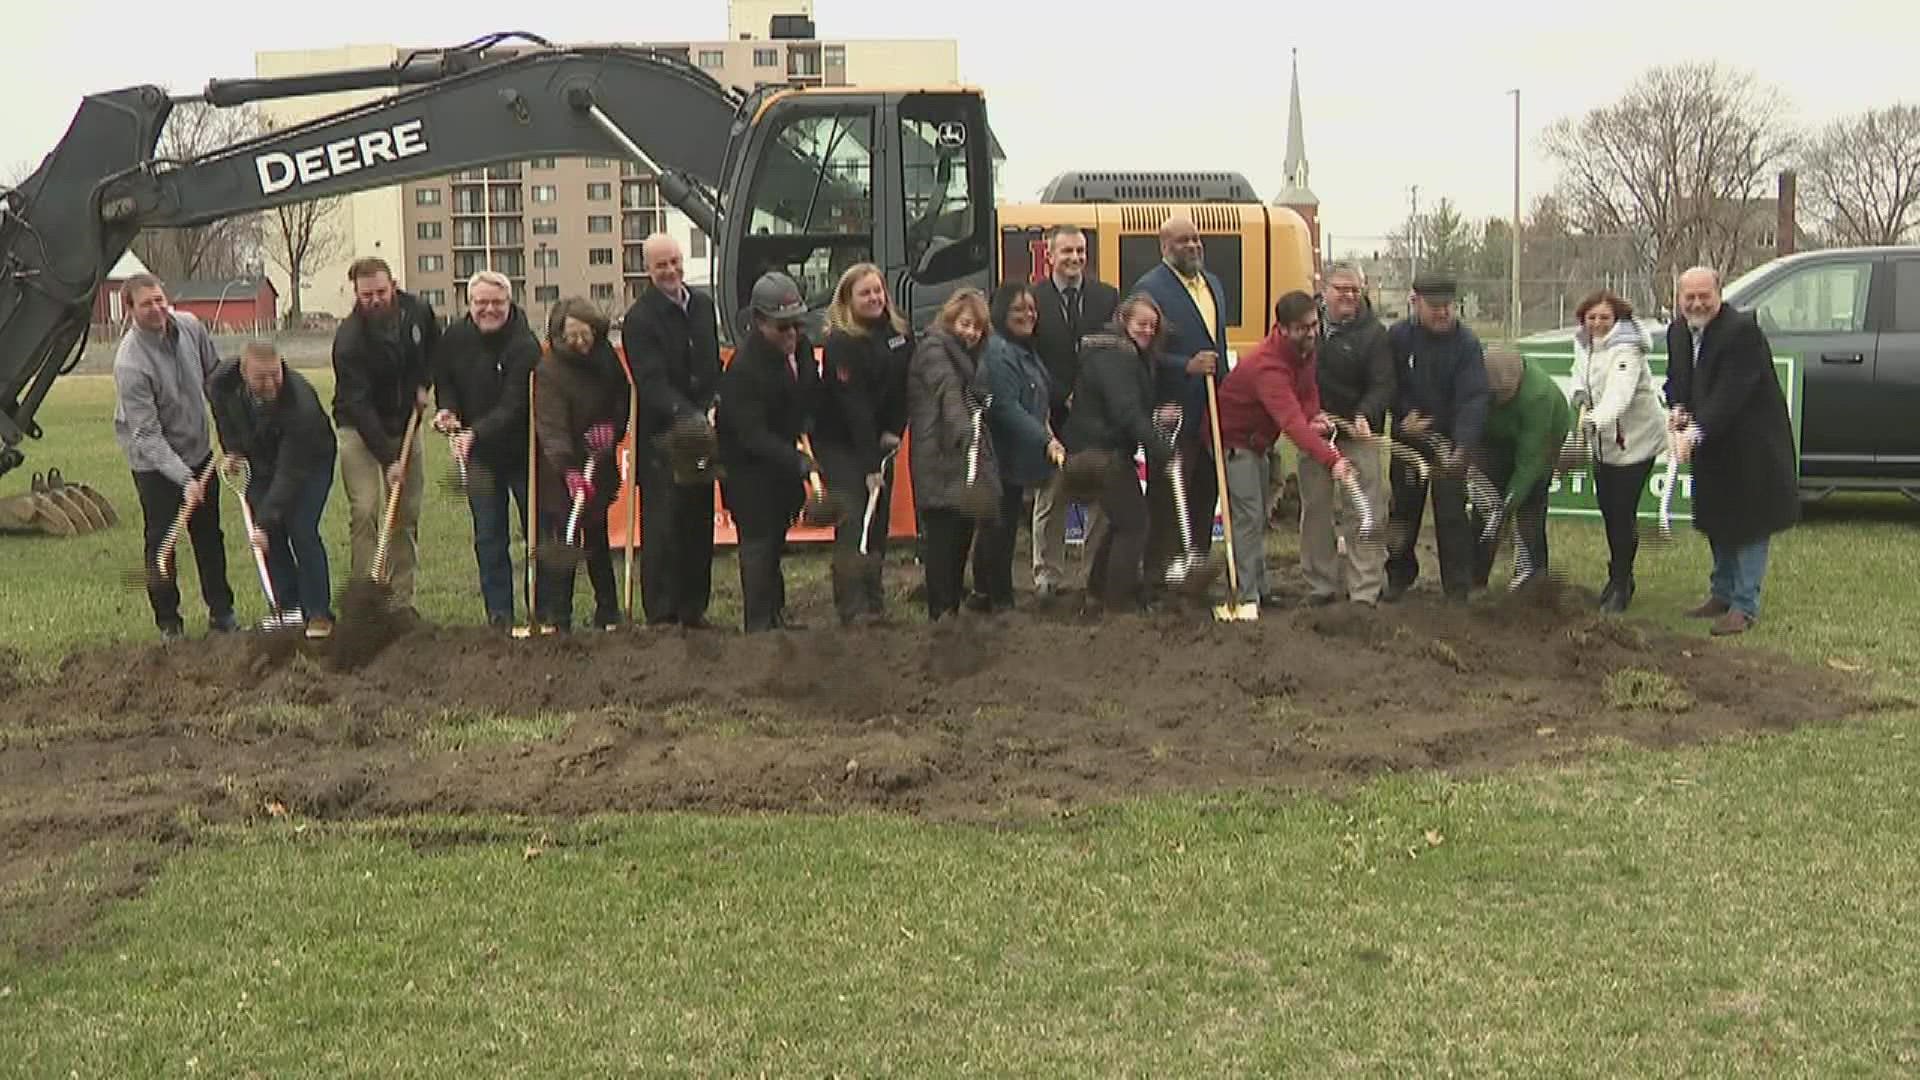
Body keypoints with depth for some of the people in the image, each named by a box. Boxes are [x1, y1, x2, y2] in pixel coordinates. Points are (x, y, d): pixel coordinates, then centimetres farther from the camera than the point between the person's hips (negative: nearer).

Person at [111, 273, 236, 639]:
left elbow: (214, 375, 8)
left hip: (199, 451, 6)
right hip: (154, 462, -6)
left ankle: (221, 612, 25)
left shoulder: (190, 327, -10)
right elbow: (147, 434, -28)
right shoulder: (130, 363, -28)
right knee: (161, 540, 1)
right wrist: (184, 479, -34)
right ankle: (168, 621, 14)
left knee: (210, 536, 13)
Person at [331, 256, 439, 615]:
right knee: (364, 512, -16)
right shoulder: (349, 339, -25)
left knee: (407, 515, 4)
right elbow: (358, 405, -26)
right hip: (360, 429, -5)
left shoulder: (417, 312, -9)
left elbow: (434, 344, 16)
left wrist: (423, 384, -1)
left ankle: (402, 602, 10)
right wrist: (387, 459, -30)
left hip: (404, 424, 5)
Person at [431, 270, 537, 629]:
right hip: (479, 453, 4)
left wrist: (476, 432, -38)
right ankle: (498, 613, 13)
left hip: (522, 449, -4)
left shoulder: (525, 345, -19)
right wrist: (447, 409, -5)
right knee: (489, 538, 6)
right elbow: (444, 380, 16)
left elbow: (514, 404, -26)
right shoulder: (454, 338, -2)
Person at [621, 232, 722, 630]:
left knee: (700, 523, 10)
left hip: (703, 431, 6)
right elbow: (652, 382, -19)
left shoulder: (703, 305, 11)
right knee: (662, 526, -5)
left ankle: (694, 608, 20)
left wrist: (711, 410, 2)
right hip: (661, 435, -6)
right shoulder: (639, 318, -10)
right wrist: (686, 415, -33)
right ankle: (661, 615, 0)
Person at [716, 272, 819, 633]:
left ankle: (775, 613, 26)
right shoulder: (744, 367, -27)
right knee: (758, 541, -7)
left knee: (775, 537, 16)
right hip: (748, 465, -8)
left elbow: (810, 394, 16)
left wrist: (807, 427, -3)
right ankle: (759, 624, -4)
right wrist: (798, 463, -35)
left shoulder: (800, 346, -2)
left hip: (782, 457, 8)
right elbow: (752, 434, -28)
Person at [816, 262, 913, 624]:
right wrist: (870, 466, -24)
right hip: (839, 442, -6)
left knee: (879, 524, 8)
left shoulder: (901, 332, 1)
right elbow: (853, 405, -22)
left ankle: (875, 604, 16)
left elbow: (904, 387, 8)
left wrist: (894, 432, -5)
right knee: (852, 523, -12)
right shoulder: (841, 342, -20)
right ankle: (853, 608, -12)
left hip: (879, 441, 7)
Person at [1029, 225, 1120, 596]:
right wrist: (1063, 397, -13)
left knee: (1102, 496, 4)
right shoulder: (1032, 300, -1)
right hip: (1052, 416, -2)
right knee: (1050, 499, 4)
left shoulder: (1108, 297, 8)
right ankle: (1049, 575, 11)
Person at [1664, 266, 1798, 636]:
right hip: (1712, 447, 8)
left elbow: (1730, 394, -28)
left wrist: (1696, 432, -33)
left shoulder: (1742, 331, -23)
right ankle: (1722, 594, 31)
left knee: (1749, 525, -3)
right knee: (1718, 522, 18)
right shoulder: (1678, 332, 3)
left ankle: (1744, 606, 2)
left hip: (1751, 446, -8)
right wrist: (1677, 408, -7)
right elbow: (1676, 380, 15)